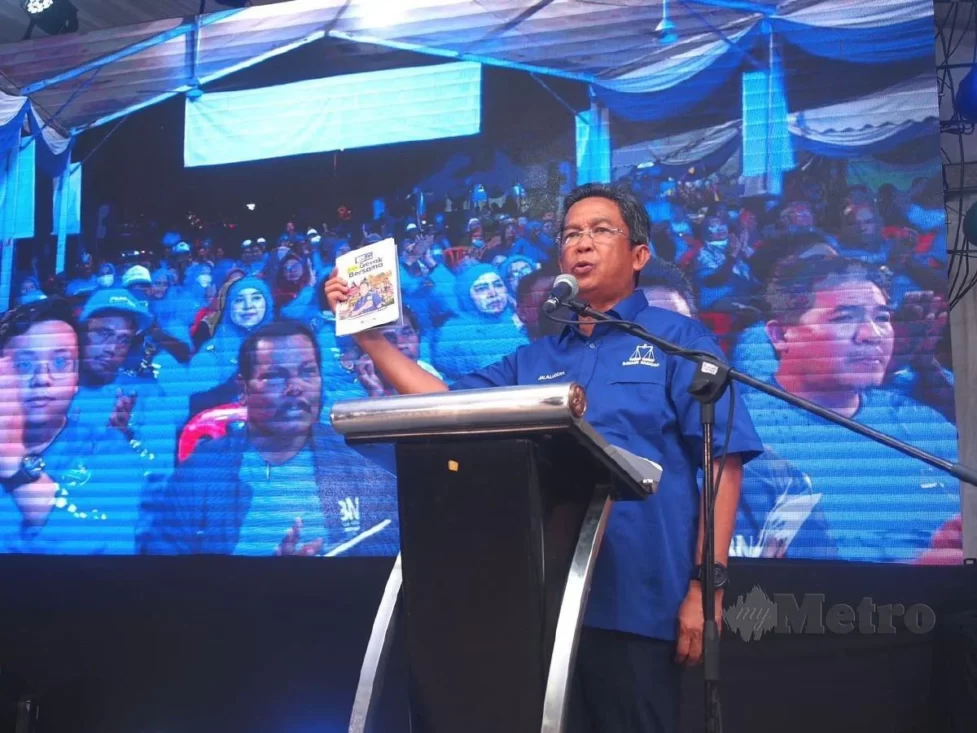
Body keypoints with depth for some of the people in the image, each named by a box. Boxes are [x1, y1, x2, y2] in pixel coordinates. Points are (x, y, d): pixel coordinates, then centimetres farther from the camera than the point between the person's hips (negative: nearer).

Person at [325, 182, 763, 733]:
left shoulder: (679, 340, 1)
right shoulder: (534, 361, 17)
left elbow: (723, 462, -6)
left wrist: (706, 584, -13)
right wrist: (367, 334, 6)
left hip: (636, 599, -5)